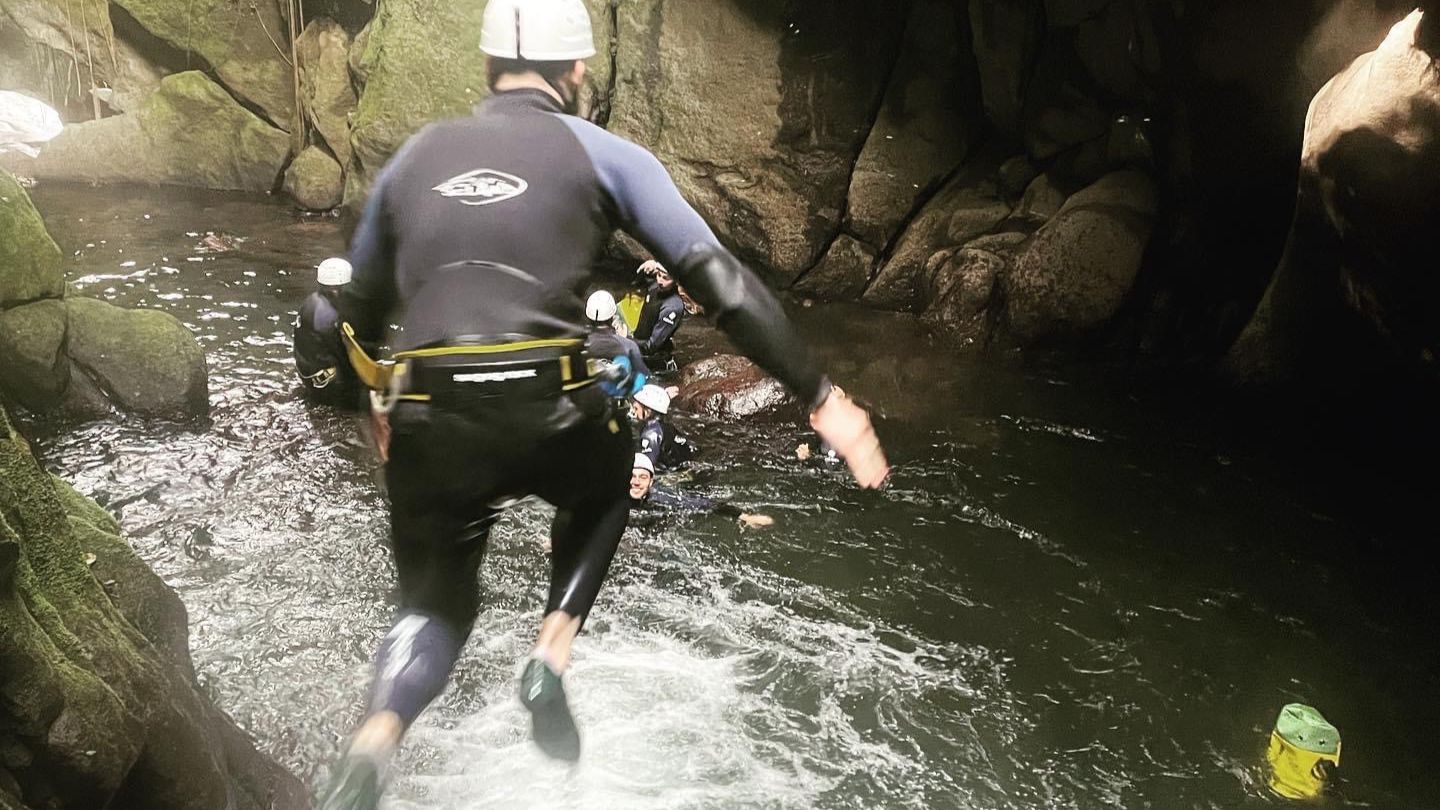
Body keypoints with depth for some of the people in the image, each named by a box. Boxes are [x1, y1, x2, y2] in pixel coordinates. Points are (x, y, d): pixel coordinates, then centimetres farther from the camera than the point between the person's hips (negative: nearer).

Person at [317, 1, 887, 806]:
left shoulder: (414, 156, 17)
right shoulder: (605, 155, 6)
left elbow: (361, 308, 25)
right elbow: (723, 282, -3)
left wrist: (378, 376, 46)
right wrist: (823, 398, 0)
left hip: (428, 423, 3)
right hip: (548, 413, -2)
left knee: (435, 606, 23)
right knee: (605, 490, 34)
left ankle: (372, 746, -6)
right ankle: (551, 663, 16)